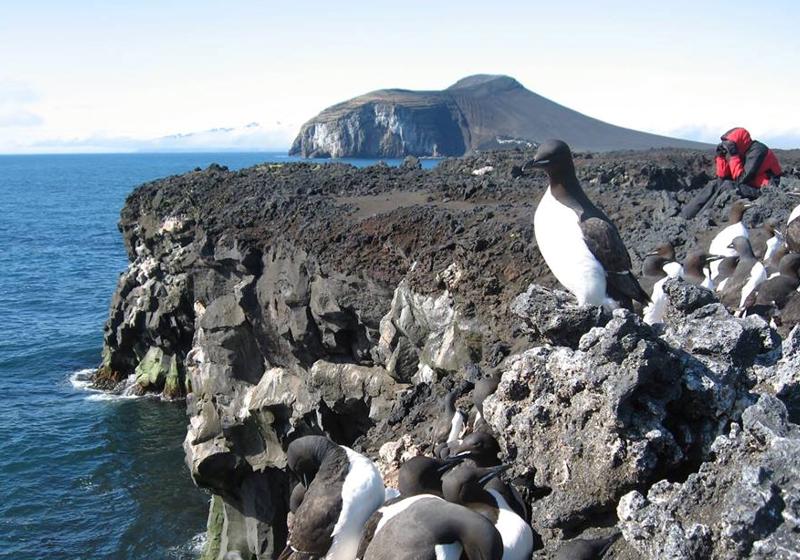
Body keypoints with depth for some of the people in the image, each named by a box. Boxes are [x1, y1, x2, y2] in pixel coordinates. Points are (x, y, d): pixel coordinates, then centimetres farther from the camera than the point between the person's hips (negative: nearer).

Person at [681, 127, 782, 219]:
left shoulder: (757, 151, -19)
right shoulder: (742, 151, 5)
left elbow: (741, 179, -24)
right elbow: (722, 177, 4)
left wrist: (733, 155, -24)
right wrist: (721, 155, -7)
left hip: (764, 190, -9)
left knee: (727, 186, -26)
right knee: (714, 184, 0)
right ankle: (684, 216, -10)